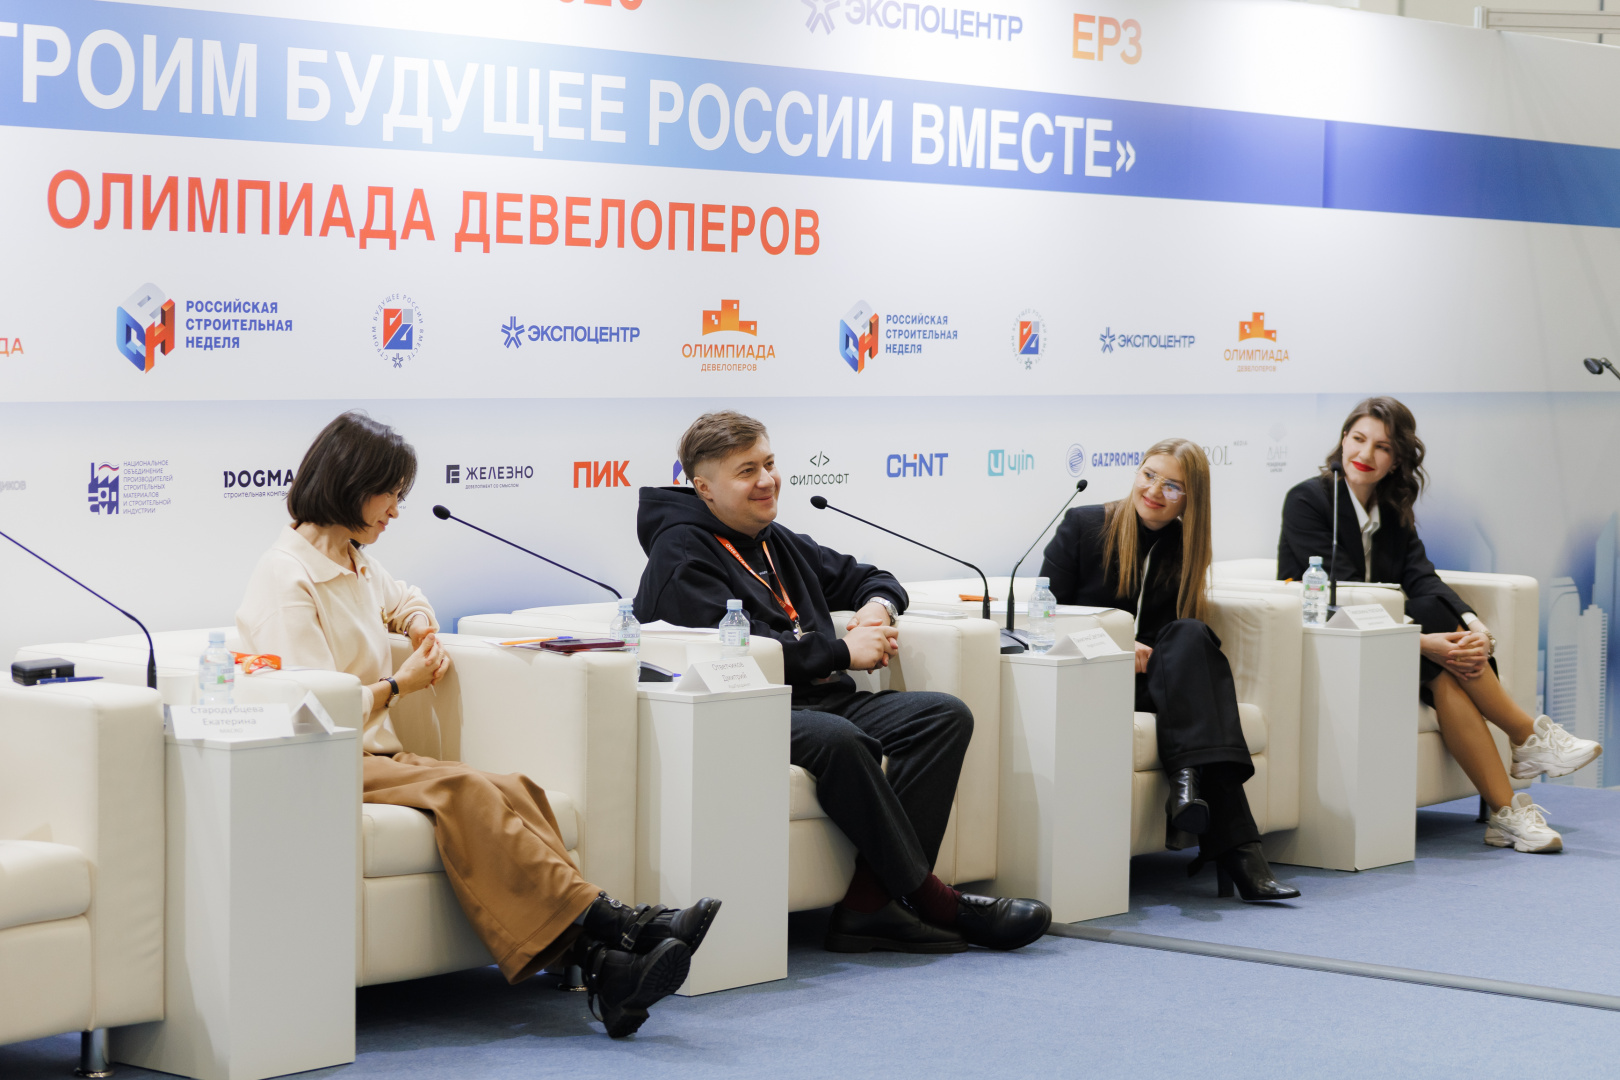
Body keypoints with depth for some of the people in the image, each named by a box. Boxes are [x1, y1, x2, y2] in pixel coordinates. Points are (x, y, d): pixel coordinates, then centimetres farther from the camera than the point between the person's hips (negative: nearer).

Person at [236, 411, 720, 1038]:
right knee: (460, 789, -35)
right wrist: (399, 685, 0)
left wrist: (422, 626, 23)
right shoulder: (287, 575, -7)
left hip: (374, 756, 8)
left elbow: (401, 597, 47)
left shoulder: (356, 564, 20)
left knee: (514, 792, -23)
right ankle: (604, 924, -43)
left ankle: (599, 965, -44)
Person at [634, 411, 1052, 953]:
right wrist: (843, 651, -12)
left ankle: (868, 902, -26)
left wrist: (878, 604, 11)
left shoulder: (780, 543, 25)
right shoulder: (682, 552, -1)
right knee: (839, 740, -38)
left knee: (946, 715, -14)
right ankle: (931, 901, -28)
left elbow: (867, 577, 38)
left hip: (823, 699, 9)